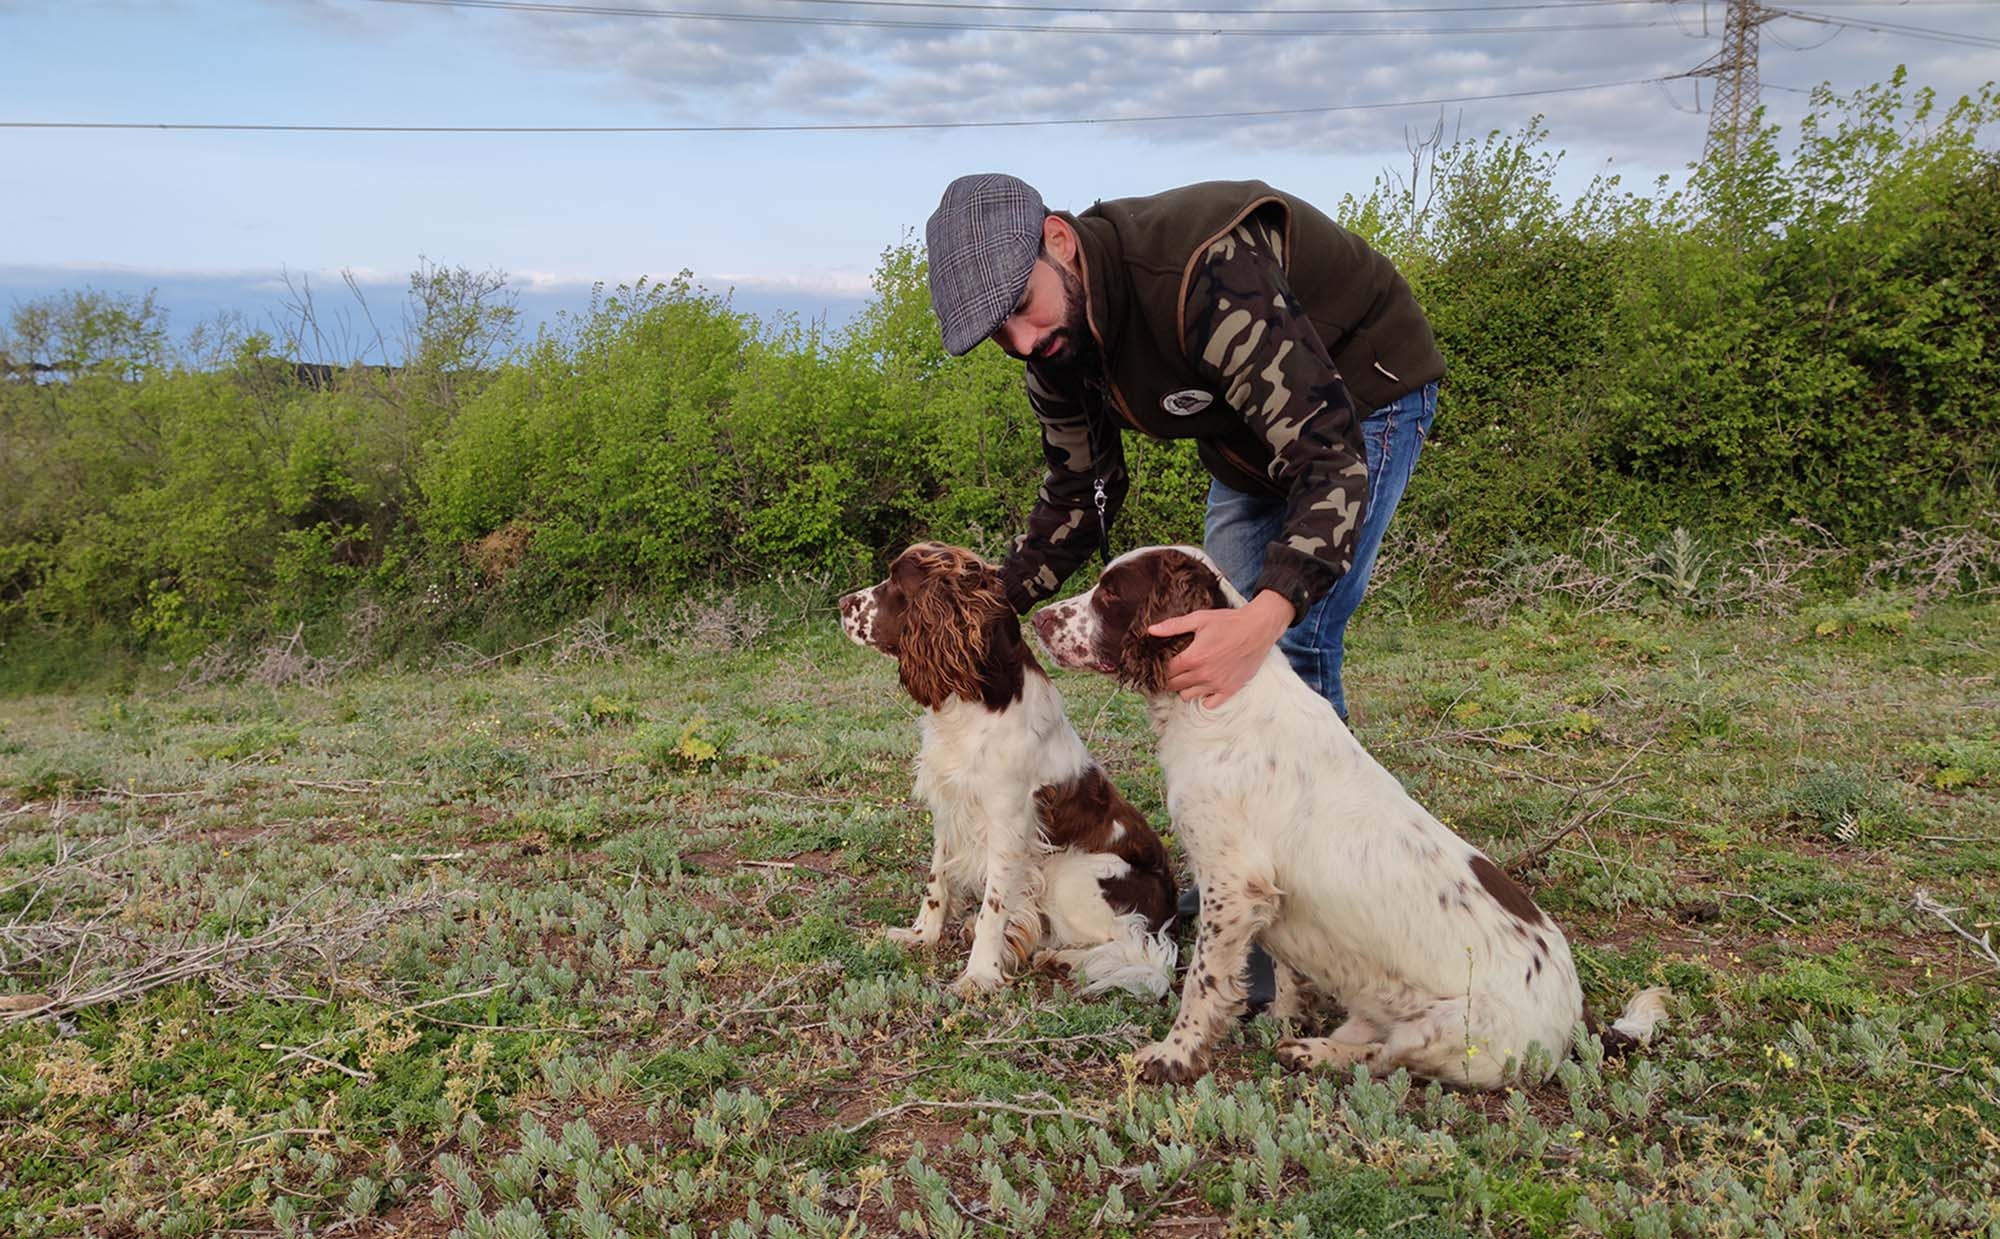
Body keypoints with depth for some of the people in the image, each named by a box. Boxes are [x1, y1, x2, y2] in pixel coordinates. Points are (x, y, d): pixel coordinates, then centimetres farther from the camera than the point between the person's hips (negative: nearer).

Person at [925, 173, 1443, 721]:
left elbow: (1330, 455, -43)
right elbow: (1078, 490, 1)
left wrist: (1266, 617, -57)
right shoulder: (1053, 343, -13)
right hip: (1246, 432, 8)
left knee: (1295, 646, -20)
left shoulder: (1206, 271, -40)